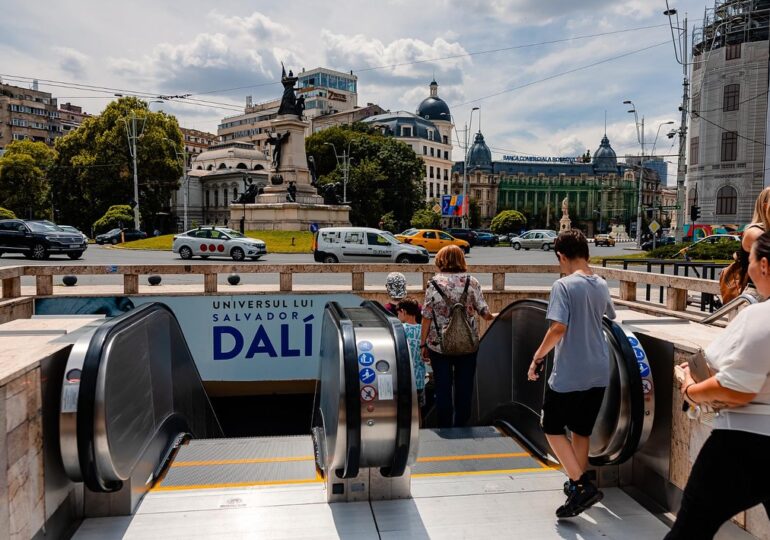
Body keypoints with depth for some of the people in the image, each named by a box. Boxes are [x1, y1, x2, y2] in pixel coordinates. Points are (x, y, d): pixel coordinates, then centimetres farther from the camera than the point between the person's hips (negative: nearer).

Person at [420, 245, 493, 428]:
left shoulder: (434, 282, -4)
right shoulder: (471, 282, -3)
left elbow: (427, 316, -5)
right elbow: (484, 312, -3)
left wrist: (423, 344, 3)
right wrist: (493, 317, 19)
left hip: (438, 344, 0)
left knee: (443, 389, 9)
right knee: (464, 388, 12)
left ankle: (445, 429, 17)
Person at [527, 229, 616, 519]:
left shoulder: (564, 285, -16)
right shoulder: (602, 285, 7)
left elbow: (558, 328, -24)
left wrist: (537, 356, -13)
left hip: (569, 373, -7)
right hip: (598, 372, 7)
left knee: (552, 428, 8)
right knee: (581, 430, 19)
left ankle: (583, 486, 1)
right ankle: (577, 484, 30)